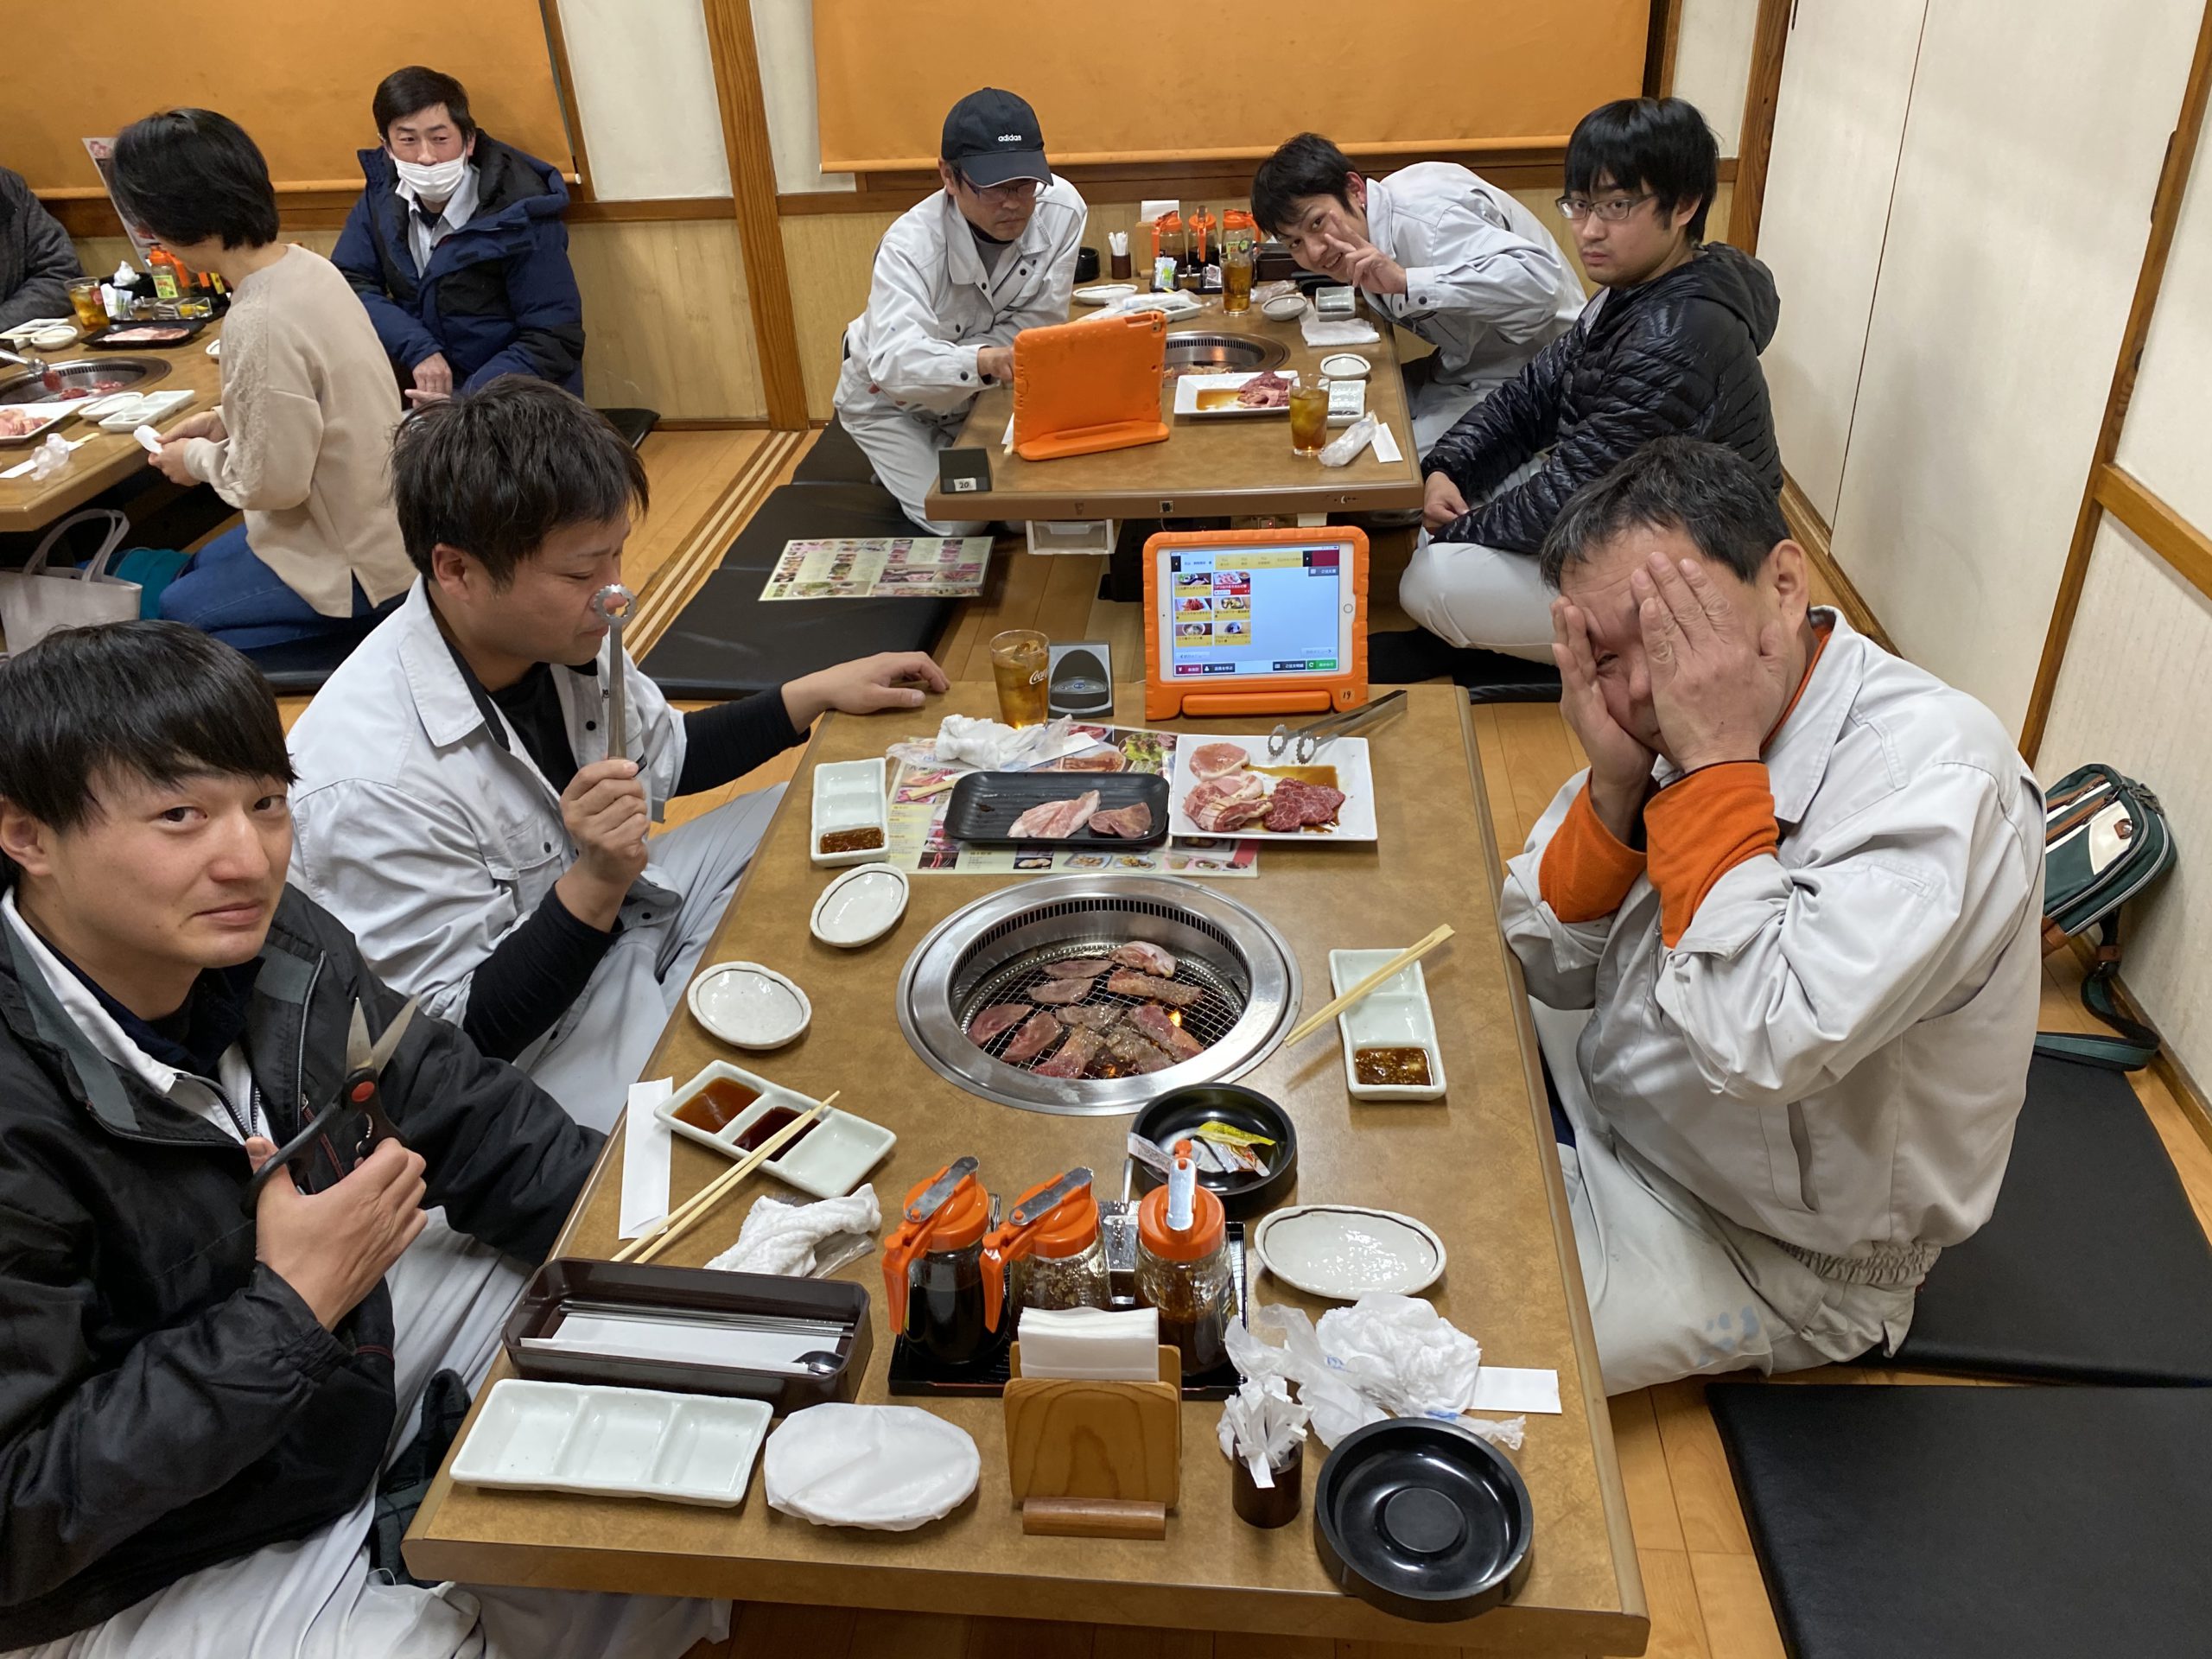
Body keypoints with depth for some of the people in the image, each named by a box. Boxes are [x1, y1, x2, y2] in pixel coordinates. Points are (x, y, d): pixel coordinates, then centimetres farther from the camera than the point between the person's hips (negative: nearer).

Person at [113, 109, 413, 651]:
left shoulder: (260, 322, -28)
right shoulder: (305, 265, -1)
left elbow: (272, 483, -22)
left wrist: (200, 458, -4)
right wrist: (225, 422, 8)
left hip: (351, 563, -9)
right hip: (370, 520, 9)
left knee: (174, 613, 9)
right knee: (198, 571, 26)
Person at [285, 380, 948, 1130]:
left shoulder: (552, 632, -11)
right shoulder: (372, 785, -33)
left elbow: (664, 757, 11)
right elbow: (459, 1037, -24)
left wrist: (816, 694, 4)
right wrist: (595, 882, -37)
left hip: (624, 908, 8)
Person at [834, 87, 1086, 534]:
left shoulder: (1062, 208, -25)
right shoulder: (911, 245, -35)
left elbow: (1038, 324, -18)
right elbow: (893, 360, -51)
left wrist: (936, 362, -29)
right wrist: (982, 360, -70)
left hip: (973, 396, 4)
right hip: (890, 404, -4)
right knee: (958, 525, -14)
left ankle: (942, 458, 27)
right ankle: (900, 466, 19)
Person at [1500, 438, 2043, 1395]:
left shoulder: (1937, 776, -30)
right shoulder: (1671, 721, -9)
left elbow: (1759, 1046, -41)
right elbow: (1551, 973, -5)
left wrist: (1716, 765, -34)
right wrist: (1613, 787, -23)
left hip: (1768, 1247, -6)